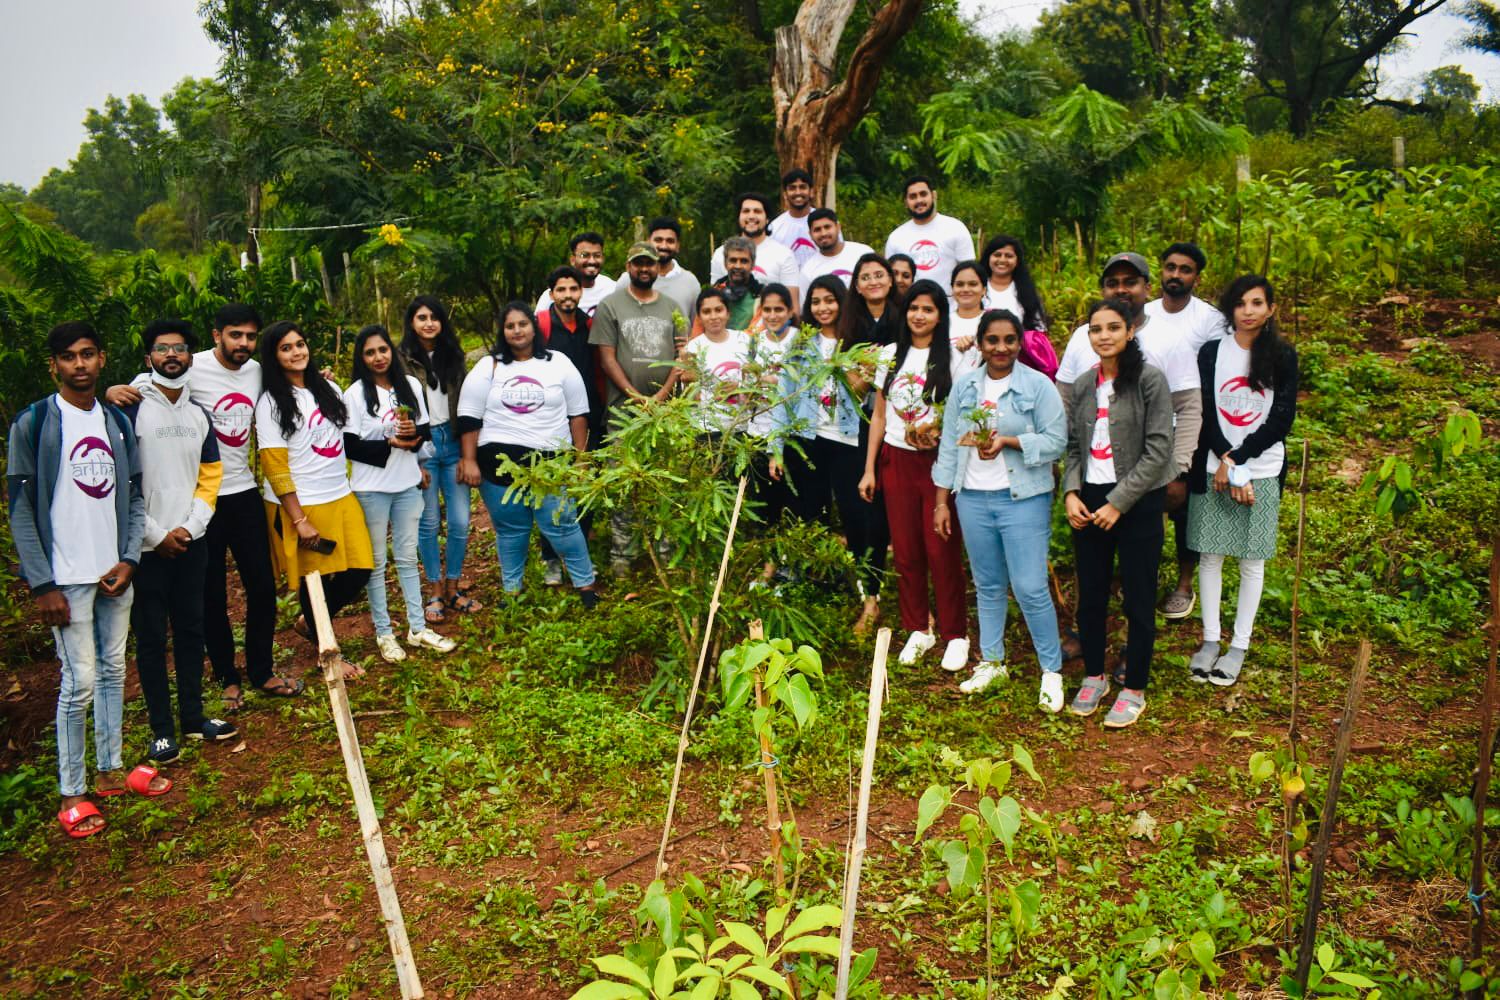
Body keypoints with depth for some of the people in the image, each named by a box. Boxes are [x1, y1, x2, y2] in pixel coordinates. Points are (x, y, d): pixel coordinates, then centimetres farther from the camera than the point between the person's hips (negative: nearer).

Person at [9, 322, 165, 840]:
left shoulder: (117, 421, 8)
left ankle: (111, 769, 27)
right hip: (67, 577, -5)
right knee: (80, 682, -3)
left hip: (115, 572, 5)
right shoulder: (33, 423, -7)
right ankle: (71, 792, 10)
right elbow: (21, 509, -8)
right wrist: (42, 585, -11)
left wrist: (129, 559, -1)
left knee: (113, 671, 13)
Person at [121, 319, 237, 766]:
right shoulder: (131, 410, -7)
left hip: (191, 543, 5)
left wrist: (191, 526, -3)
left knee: (191, 629, 11)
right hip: (148, 546, -5)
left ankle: (193, 717, 22)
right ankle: (162, 729, 11)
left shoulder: (199, 415, 10)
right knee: (151, 637, 3)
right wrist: (157, 534, -11)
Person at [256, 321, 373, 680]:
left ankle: (307, 623, 31)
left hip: (341, 498, 6)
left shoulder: (328, 389, 9)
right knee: (315, 581, 5)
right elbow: (274, 467, -13)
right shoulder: (271, 402, -8)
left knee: (359, 571, 5)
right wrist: (299, 520, -15)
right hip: (300, 504, -6)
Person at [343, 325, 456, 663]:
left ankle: (417, 628, 22)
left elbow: (425, 431, 8)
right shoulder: (355, 394, -8)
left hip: (408, 484, 4)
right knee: (376, 562, 6)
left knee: (408, 558, 13)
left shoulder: (411, 386, 4)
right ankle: (383, 633, 16)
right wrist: (389, 444, -21)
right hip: (372, 489, -4)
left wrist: (413, 433, -14)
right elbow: (350, 446, -10)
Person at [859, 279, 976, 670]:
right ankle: (918, 630, 22)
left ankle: (955, 635, 13)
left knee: (942, 551, -2)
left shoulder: (953, 359, -2)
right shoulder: (890, 355, 8)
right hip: (896, 461, 4)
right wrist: (869, 469, 8)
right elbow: (879, 416, 11)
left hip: (938, 462, -3)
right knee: (905, 550, 8)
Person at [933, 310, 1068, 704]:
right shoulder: (964, 386, 6)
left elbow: (1057, 440, -8)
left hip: (1023, 499, -4)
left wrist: (1009, 441, -21)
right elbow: (949, 445, 9)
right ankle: (991, 661, 29)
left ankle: (1052, 671, 11)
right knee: (988, 586, 14)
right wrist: (942, 501, 7)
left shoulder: (1038, 384, -5)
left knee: (1031, 588, -4)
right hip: (973, 499, 4)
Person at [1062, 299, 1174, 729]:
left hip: (1137, 503, -5)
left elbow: (1157, 451, -13)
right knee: (1090, 595, 12)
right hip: (1088, 501, 5)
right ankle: (1094, 676, 29)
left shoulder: (1150, 380, -9)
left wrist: (1118, 503, -15)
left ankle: (1134, 689, 18)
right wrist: (1071, 492, -5)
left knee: (1138, 599, 4)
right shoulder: (1082, 385, 8)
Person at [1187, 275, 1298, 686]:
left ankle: (1239, 646, 16)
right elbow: (1205, 412, -3)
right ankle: (1210, 640, 17)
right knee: (1210, 555, 5)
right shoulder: (1211, 352, 2)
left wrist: (1235, 461, -11)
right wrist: (1226, 463, -13)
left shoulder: (1283, 356, 1)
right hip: (1213, 468, 1)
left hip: (1261, 471, 0)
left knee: (1252, 560, 5)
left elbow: (1282, 419, -4)